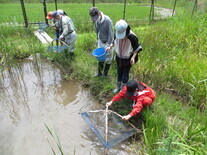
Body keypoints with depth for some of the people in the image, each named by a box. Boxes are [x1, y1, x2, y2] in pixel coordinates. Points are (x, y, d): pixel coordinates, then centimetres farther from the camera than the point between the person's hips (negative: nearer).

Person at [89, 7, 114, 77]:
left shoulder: (107, 20, -24)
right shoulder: (96, 20, -5)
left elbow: (110, 33, -20)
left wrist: (108, 45, -22)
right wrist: (98, 39, 13)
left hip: (107, 42, -6)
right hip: (100, 41, 6)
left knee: (107, 58, 8)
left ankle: (105, 74, 24)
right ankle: (99, 72, 30)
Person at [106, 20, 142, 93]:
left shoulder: (132, 37, -29)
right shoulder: (117, 34, -15)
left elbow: (137, 48, -15)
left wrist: (133, 57, -27)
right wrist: (110, 47, -11)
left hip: (127, 59, -4)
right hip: (119, 58, 5)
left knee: (125, 74, 12)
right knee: (119, 72, 20)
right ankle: (118, 87, 41)